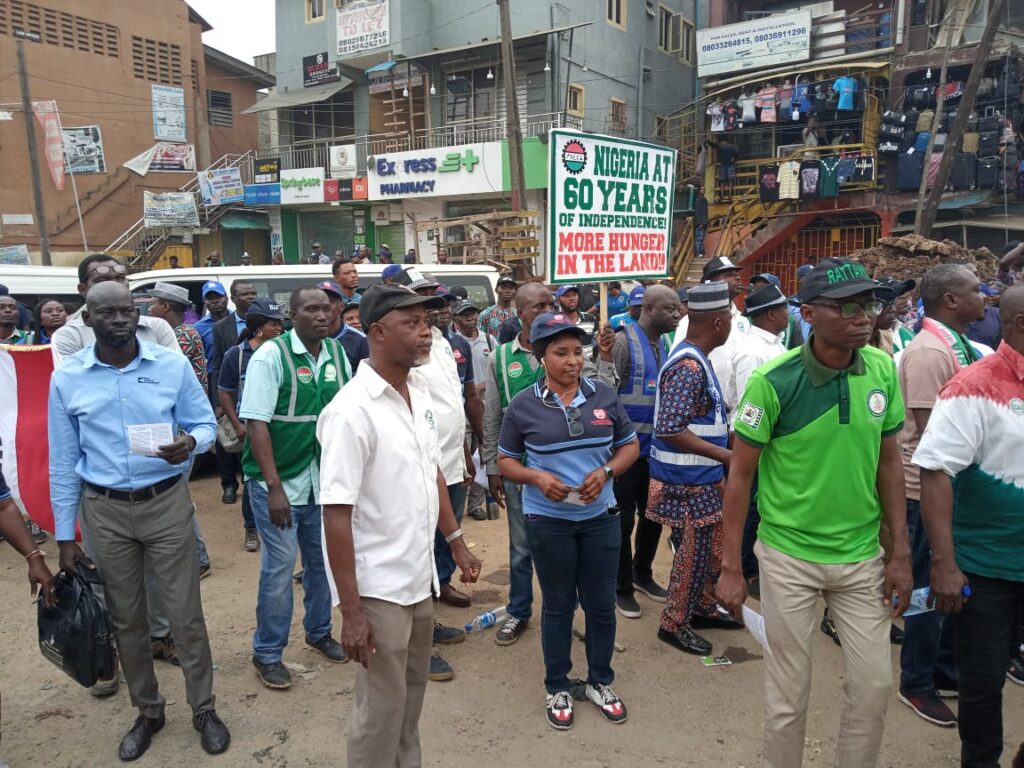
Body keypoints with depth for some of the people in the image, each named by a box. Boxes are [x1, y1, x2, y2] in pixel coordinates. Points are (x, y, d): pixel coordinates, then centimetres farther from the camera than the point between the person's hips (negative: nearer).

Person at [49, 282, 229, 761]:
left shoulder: (173, 364, -6)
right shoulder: (66, 378, -3)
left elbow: (206, 423, 0)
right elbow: (63, 463, 2)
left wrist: (191, 443, -25)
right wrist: (65, 537, 3)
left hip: (167, 503, -1)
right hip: (104, 511, 2)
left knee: (185, 612, 5)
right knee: (125, 618, 15)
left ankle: (203, 708, 24)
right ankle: (148, 711, 35)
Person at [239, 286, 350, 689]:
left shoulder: (337, 353, 3)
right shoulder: (271, 355, -12)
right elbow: (256, 424, -16)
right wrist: (274, 487, -20)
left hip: (324, 480, 5)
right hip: (278, 482, -5)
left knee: (322, 560, 16)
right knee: (280, 565, 1)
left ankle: (319, 632, 38)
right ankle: (267, 653, 21)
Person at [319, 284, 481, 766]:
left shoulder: (419, 393, 2)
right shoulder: (351, 412, -21)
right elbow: (336, 515, -21)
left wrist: (456, 542, 16)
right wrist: (351, 611, -20)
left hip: (418, 577, 7)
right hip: (378, 588, -7)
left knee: (411, 695, 24)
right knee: (382, 707, 10)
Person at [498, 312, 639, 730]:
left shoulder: (604, 395, -2)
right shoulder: (523, 405, -8)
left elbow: (629, 445, 6)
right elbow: (506, 461, 1)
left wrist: (605, 472, -13)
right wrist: (537, 478, -19)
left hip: (600, 516, 2)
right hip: (548, 521, -2)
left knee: (601, 603, 13)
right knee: (558, 605, 13)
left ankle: (600, 681, 34)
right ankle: (558, 687, 31)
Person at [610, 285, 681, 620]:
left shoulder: (665, 343, 7)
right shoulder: (624, 341, -15)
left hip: (658, 447, 7)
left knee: (653, 515, 18)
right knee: (623, 520, 7)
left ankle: (642, 573, 39)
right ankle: (622, 586, 23)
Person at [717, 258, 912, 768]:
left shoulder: (883, 370, -5)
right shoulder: (773, 381, -19)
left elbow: (888, 462, 5)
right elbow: (740, 475, -12)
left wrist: (901, 553, 4)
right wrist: (730, 568, -10)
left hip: (862, 555, 4)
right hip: (789, 557, -4)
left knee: (874, 685, 15)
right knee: (788, 692, 12)